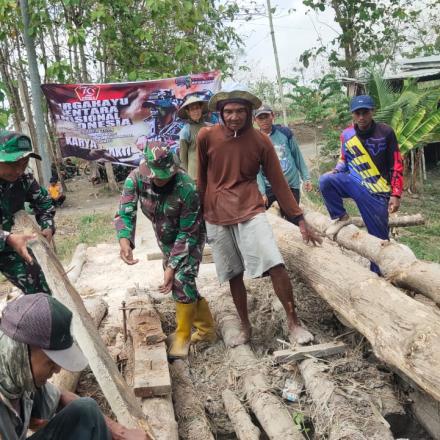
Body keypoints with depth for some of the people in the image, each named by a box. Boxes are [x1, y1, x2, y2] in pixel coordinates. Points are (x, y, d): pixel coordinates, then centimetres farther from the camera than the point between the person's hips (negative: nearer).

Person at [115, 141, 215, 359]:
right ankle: (206, 328, 27)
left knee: (181, 280, -17)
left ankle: (182, 337, 2)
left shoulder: (186, 188, -35)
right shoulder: (136, 179, -24)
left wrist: (172, 266, -30)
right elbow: (125, 212, -27)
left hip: (191, 236, -5)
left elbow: (187, 232, -28)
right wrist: (124, 240, -48)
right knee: (173, 280, 10)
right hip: (166, 238, 6)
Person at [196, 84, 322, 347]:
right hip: (216, 216, 1)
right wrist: (200, 211, 16)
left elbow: (279, 183, 0)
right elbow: (201, 177, 9)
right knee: (234, 275, 9)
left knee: (275, 265, -16)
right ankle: (245, 327, 27)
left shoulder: (261, 141, -4)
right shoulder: (206, 137, -4)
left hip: (250, 211, -1)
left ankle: (294, 323, 0)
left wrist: (301, 221, -2)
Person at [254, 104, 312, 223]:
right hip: (268, 187, 0)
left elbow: (297, 156, 7)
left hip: (291, 186, 1)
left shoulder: (285, 132, 0)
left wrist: (306, 178, 4)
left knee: (292, 221, 5)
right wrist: (262, 192, -13)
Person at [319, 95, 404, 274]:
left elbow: (396, 165, -4)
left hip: (377, 191, -2)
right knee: (325, 181, -24)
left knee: (379, 236, 1)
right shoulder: (346, 135, -2)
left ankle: (378, 271, 19)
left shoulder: (385, 132, -9)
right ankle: (340, 217, -4)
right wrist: (336, 171, -9)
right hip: (354, 182, 2)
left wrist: (396, 194, -10)